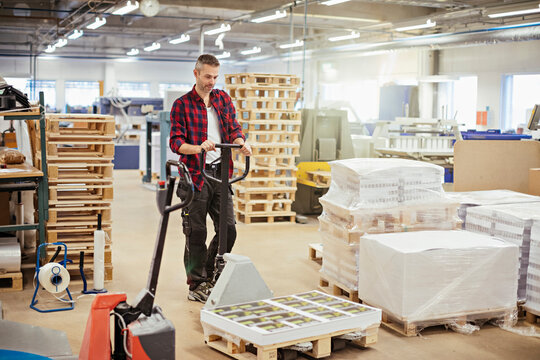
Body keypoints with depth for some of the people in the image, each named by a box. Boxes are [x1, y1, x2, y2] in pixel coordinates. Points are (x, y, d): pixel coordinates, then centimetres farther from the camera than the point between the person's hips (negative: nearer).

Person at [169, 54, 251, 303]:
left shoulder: (223, 98, 13)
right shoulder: (182, 105, -2)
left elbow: (234, 128, 12)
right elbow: (176, 142, -8)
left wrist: (240, 142, -11)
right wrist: (198, 148, -27)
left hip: (220, 173, 5)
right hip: (195, 175, -5)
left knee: (228, 229, 6)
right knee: (196, 233, 1)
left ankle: (209, 277, 24)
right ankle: (196, 285, 14)